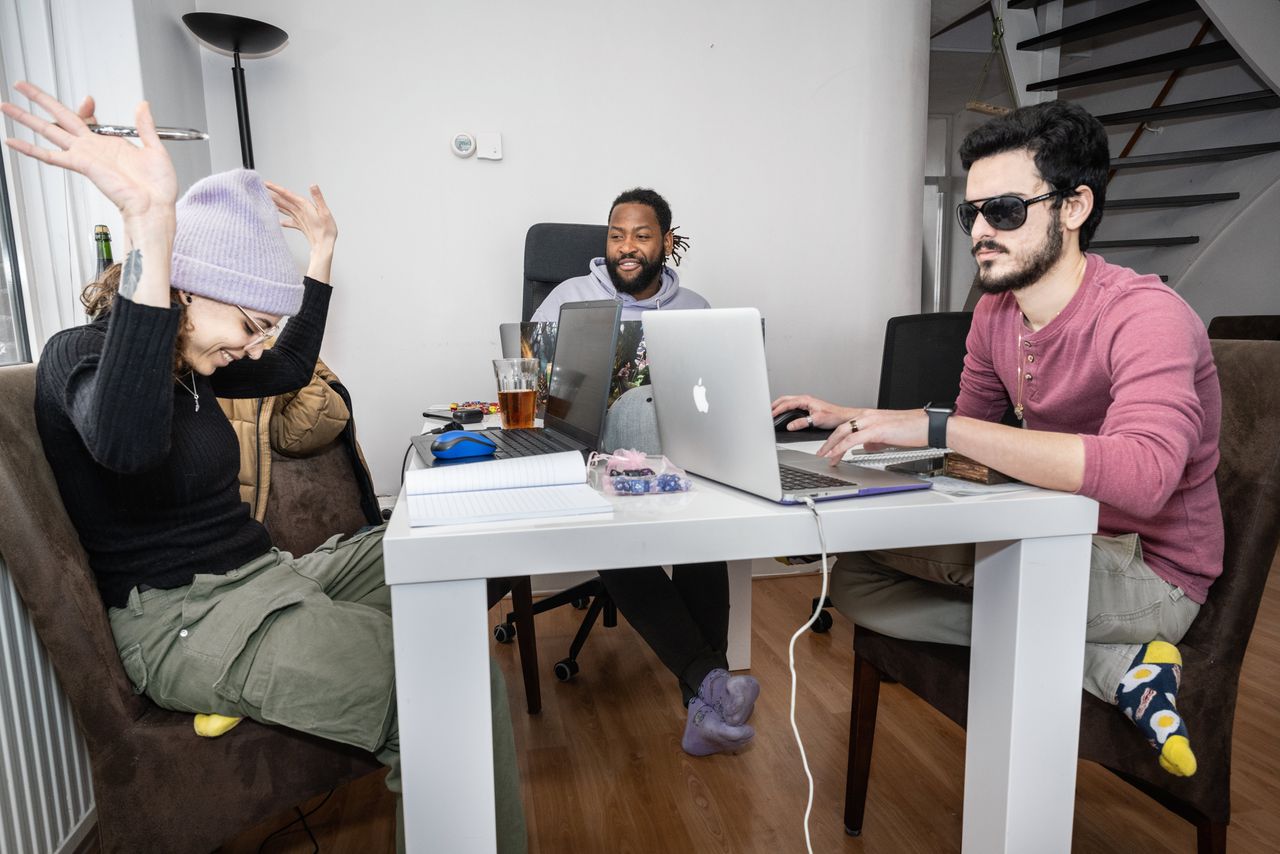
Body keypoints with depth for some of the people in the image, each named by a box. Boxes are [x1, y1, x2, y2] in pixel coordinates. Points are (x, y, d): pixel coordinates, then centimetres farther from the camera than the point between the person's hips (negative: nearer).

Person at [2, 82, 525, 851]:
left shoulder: (187, 357, 11)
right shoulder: (82, 355, -14)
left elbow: (291, 370, 27)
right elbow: (126, 443, -39)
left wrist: (321, 253, 23)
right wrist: (151, 229, -47)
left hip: (261, 575, 10)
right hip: (186, 620, -10)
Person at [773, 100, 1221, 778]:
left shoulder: (1145, 316, -22)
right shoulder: (995, 311, 1)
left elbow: (1141, 475, -40)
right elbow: (973, 430, 12)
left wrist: (937, 427, -40)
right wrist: (857, 419, -2)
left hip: (1148, 573, -8)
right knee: (852, 581, -2)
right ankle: (1113, 666, -7)